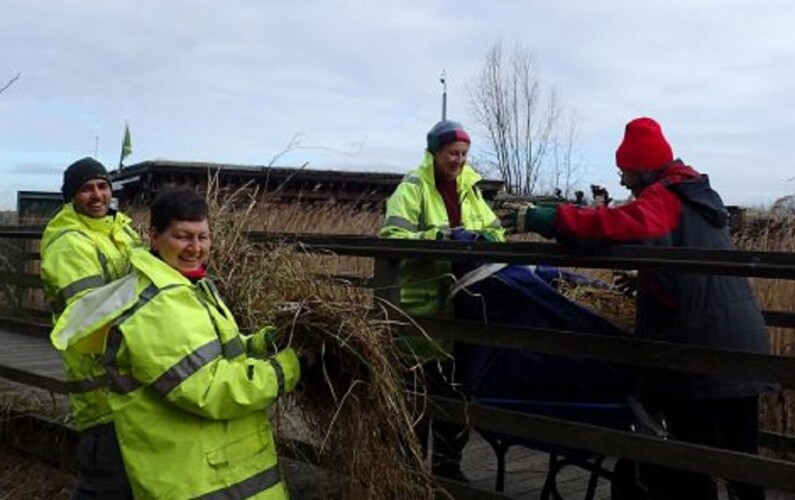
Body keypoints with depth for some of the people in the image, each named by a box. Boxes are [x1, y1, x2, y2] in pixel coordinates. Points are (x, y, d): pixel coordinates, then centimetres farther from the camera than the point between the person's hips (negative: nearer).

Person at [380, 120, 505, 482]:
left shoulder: (468, 187, 12)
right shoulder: (413, 188, -8)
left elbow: (495, 230, 17)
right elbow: (390, 236, -19)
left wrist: (485, 237, -6)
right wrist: (437, 236, -29)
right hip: (424, 303, -6)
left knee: (459, 384, 12)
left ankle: (448, 463, 27)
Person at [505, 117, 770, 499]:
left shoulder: (663, 197, -11)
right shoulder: (696, 193, 19)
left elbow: (622, 223, -31)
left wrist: (549, 219, -30)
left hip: (705, 344, -9)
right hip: (741, 340, 9)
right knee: (740, 454, 17)